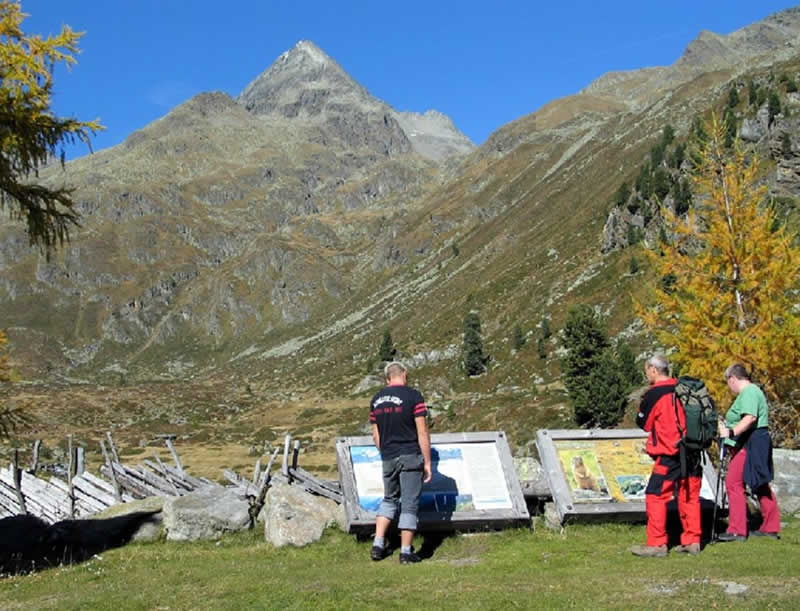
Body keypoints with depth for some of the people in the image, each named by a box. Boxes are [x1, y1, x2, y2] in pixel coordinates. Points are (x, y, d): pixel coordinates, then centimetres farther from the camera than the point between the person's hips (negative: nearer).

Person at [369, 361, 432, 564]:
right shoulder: (413, 396, -8)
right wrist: (428, 462, -7)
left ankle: (378, 545, 12)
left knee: (389, 500, 20)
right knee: (409, 504, 3)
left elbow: (376, 435, 13)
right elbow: (422, 432, -11)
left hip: (388, 458, 5)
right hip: (411, 456, -5)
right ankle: (406, 552, 6)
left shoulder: (376, 399, 9)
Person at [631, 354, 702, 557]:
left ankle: (656, 544, 0)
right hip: (693, 454, 7)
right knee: (689, 496, 14)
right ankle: (692, 541, 19)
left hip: (669, 456, -7)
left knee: (655, 496, 0)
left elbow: (643, 424, -1)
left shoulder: (654, 394, -12)